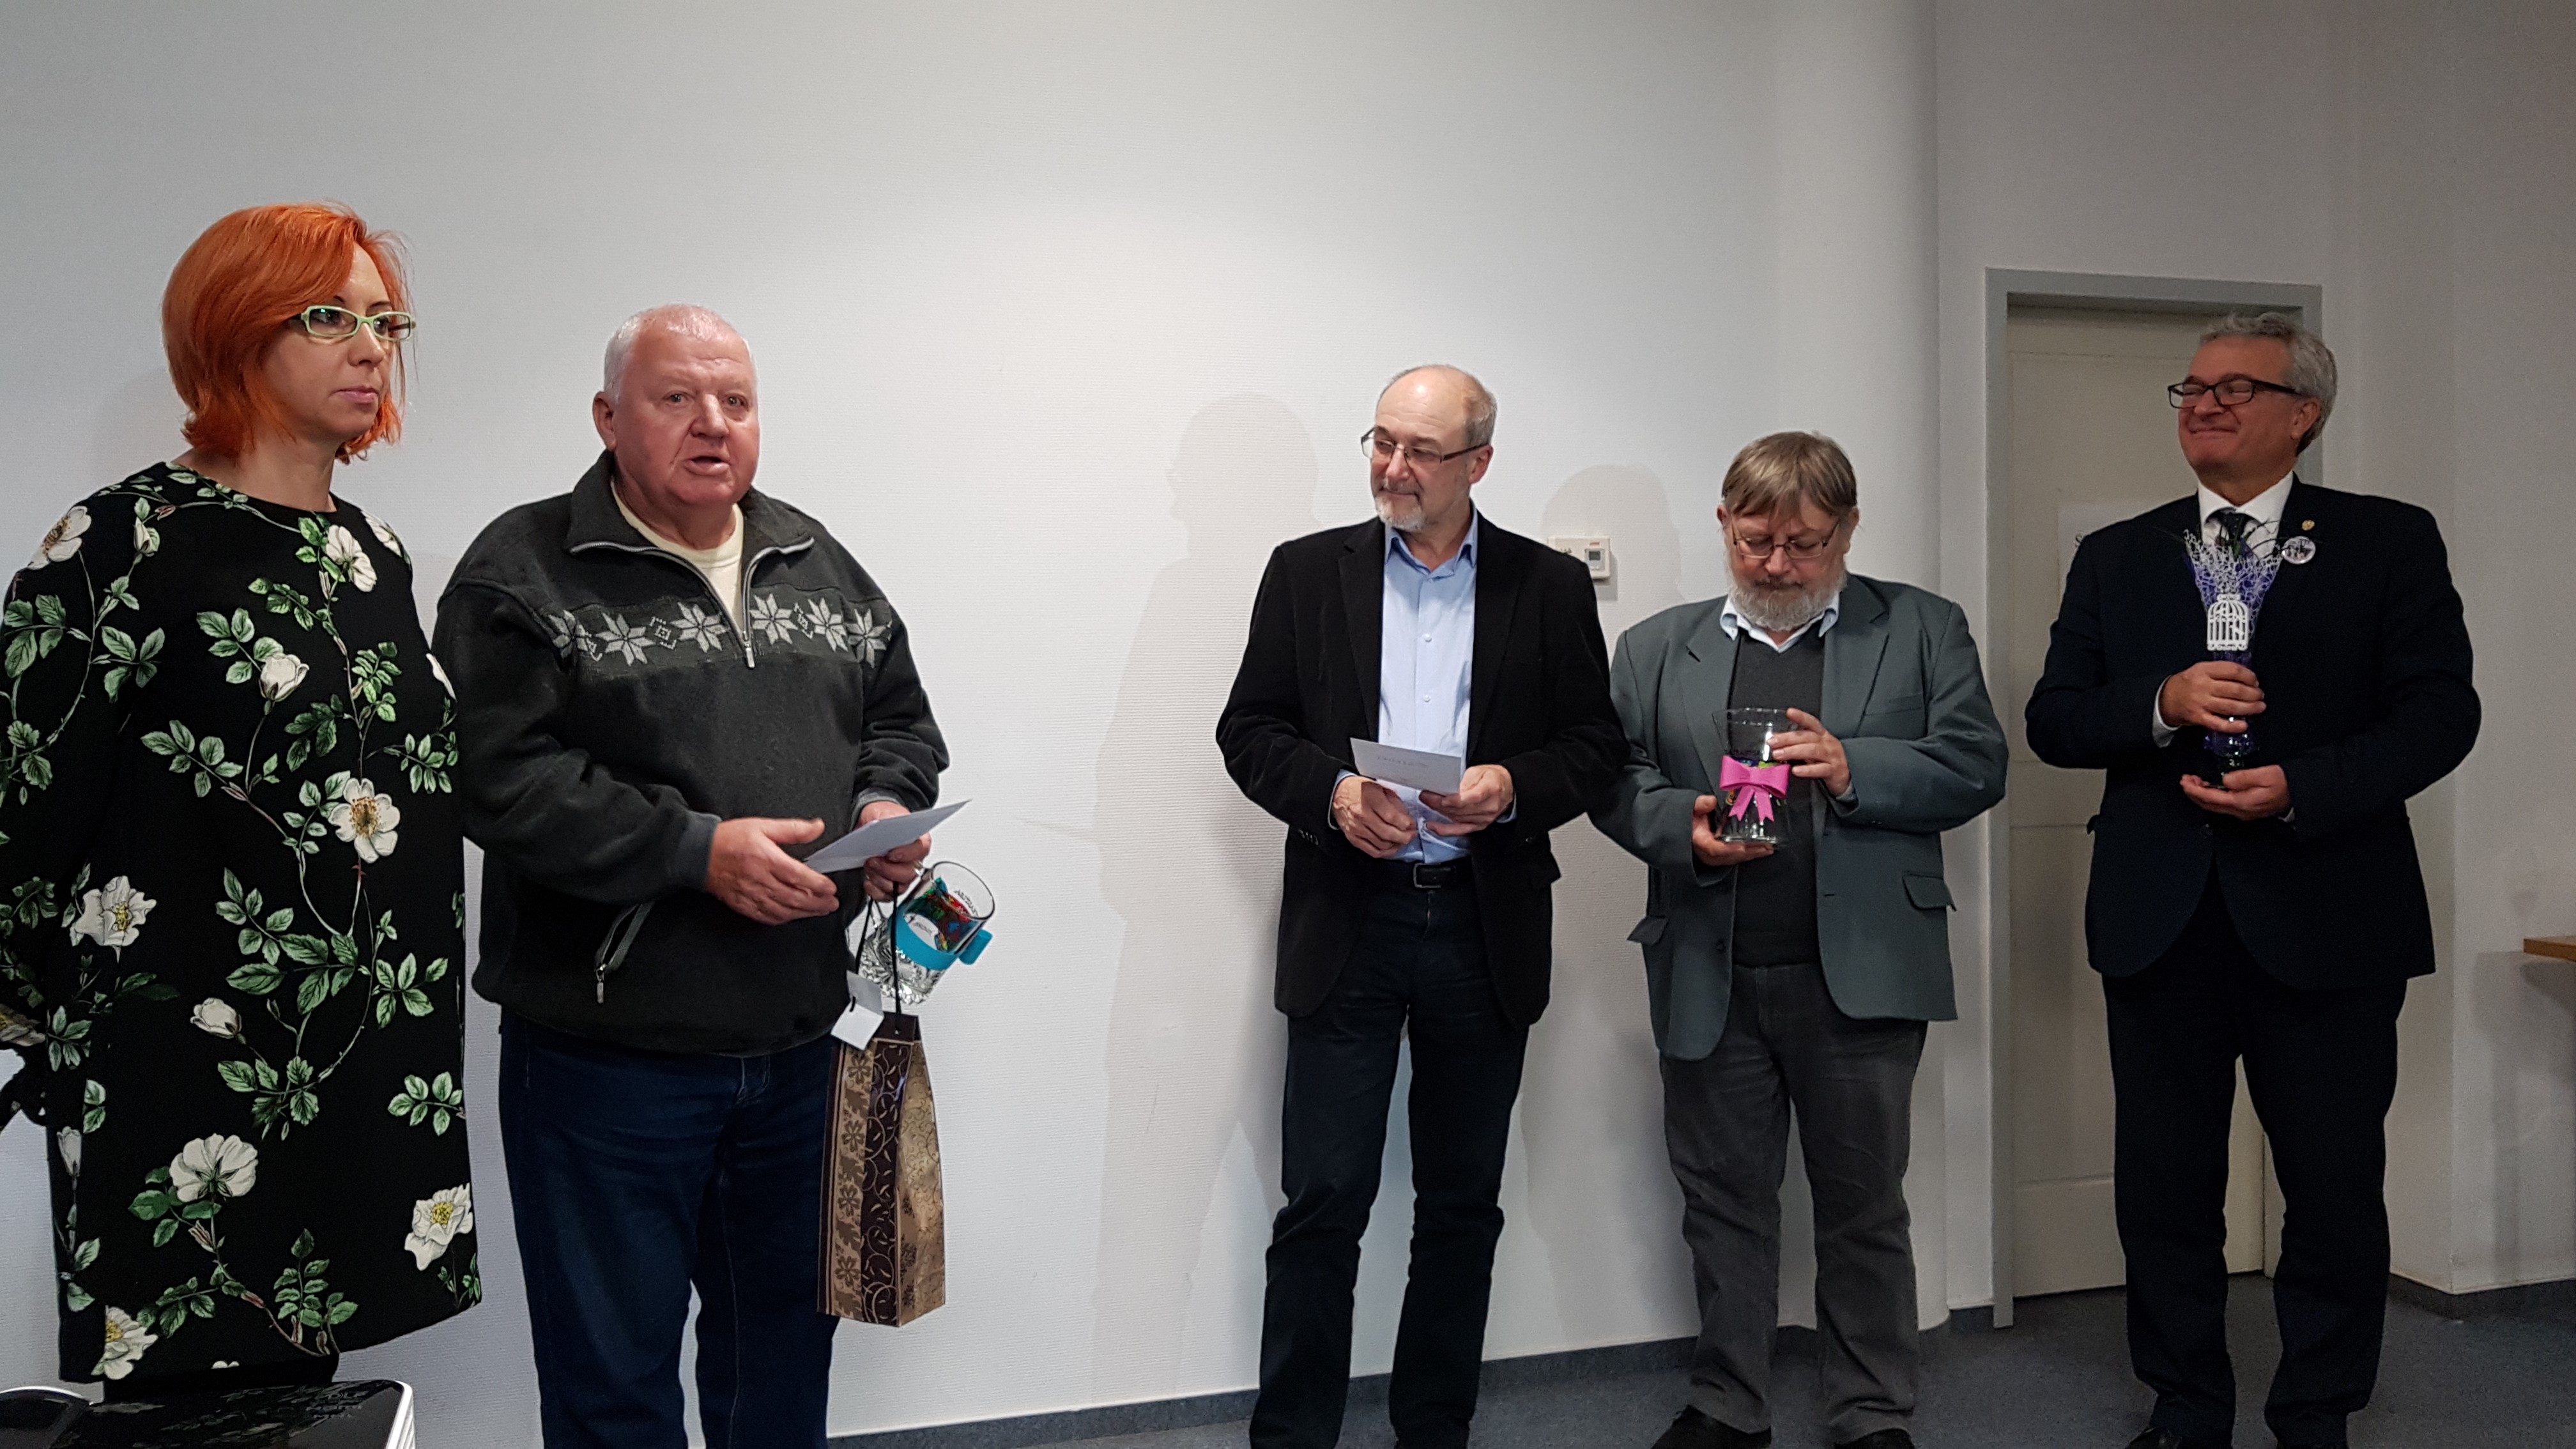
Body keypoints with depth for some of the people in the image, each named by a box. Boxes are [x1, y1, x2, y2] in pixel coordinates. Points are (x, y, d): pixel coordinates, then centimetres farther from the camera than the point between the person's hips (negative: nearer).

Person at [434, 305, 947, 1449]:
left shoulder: (819, 566, 11)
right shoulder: (524, 572, -8)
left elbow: (899, 718, 18)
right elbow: (498, 777, -18)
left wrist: (888, 803, -4)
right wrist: (697, 849, -23)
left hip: (795, 1044, 6)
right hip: (607, 1053, -5)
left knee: (785, 1329, 22)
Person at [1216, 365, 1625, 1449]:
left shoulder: (1550, 587, 6)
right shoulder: (1307, 570, 5)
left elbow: (1594, 743, 5)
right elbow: (1250, 729, 3)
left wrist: (1515, 788, -14)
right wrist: (1332, 792, -14)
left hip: (1486, 924, 2)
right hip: (1347, 922, -1)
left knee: (1461, 1203, 12)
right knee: (1322, 1205, 0)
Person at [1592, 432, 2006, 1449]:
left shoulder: (1921, 629, 7)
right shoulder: (1654, 650, 11)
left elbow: (1975, 766, -1)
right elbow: (1615, 783, 5)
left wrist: (1852, 768, -16)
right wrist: (1683, 829, -14)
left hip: (1861, 974, -1)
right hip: (1710, 981, 2)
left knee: (1864, 1205, 8)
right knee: (1723, 1202, 12)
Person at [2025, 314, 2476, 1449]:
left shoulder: (2389, 541, 4)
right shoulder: (2116, 558, 10)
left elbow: (2441, 709, -4)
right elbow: (2052, 720, 4)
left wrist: (2302, 787, -19)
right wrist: (2161, 706, -15)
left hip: (2326, 917, -2)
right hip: (2162, 920, 2)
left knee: (2335, 1187, 7)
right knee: (2164, 1184, 9)